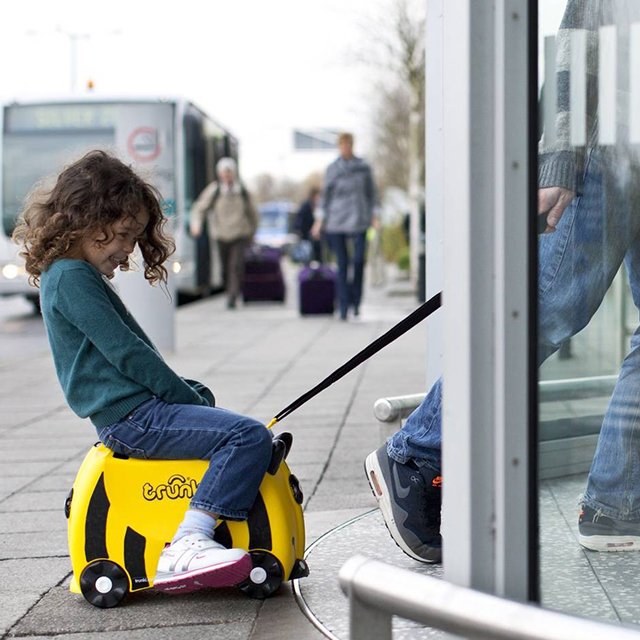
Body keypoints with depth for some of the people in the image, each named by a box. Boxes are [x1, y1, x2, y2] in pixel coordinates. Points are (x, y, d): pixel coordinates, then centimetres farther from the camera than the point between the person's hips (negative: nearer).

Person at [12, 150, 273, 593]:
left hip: (139, 411, 11)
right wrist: (192, 398, -10)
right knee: (249, 436, -23)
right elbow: (128, 355, -18)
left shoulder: (78, 275, 20)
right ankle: (187, 546, -28)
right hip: (133, 417, -11)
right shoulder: (71, 278, -13)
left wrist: (195, 392, 12)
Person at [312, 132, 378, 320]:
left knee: (359, 260, -12)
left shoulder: (363, 167, 6)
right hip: (336, 219, 0)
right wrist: (320, 220, 4)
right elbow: (326, 194, 9)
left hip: (358, 219, 0)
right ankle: (343, 306, 4)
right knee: (342, 263, -1)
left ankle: (355, 301, 5)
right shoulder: (332, 169, 6)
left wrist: (373, 215, 3)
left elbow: (371, 192, 11)